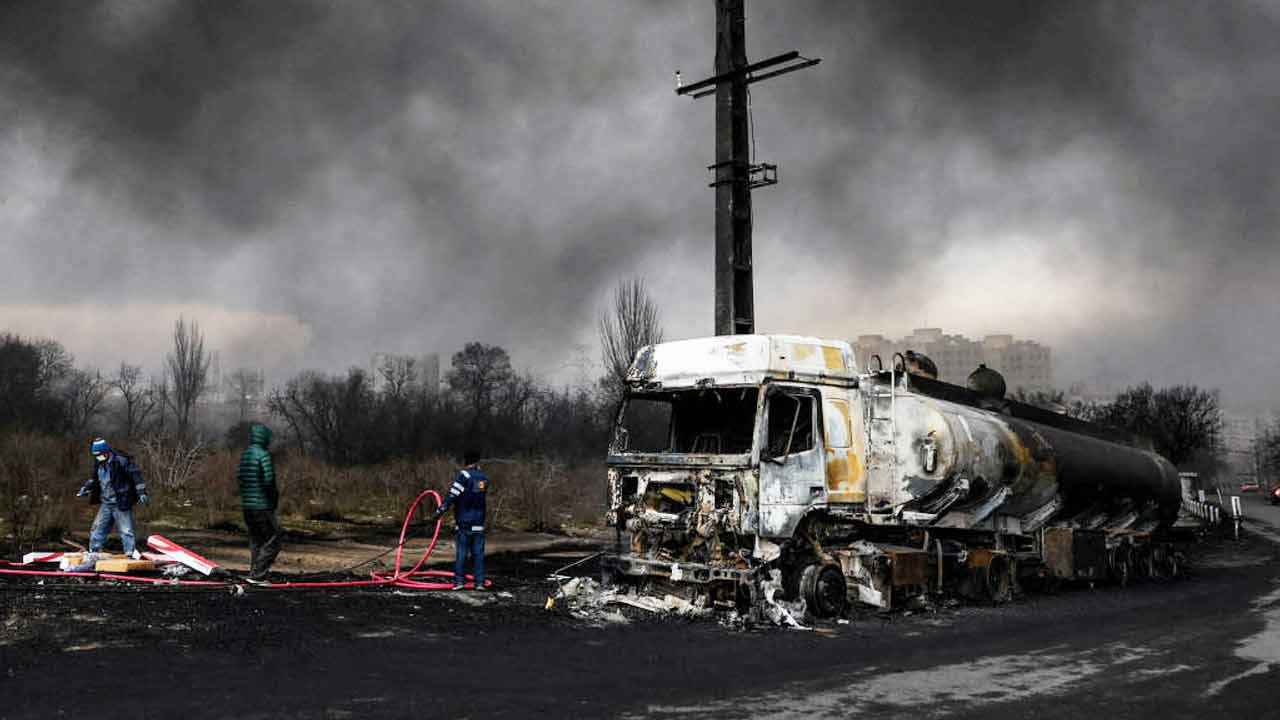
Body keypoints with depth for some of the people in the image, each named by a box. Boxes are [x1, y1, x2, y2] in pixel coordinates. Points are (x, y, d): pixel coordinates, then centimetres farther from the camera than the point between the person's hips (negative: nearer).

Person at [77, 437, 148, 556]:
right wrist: (86, 487, 12)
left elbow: (136, 475, -14)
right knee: (97, 529, 11)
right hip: (105, 503, 7)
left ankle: (131, 554, 0)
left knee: (126, 531, -5)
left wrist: (141, 493, -18)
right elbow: (95, 479, 27)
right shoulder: (99, 463, 8)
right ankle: (94, 553, 24)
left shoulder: (121, 460, -15)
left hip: (121, 504, -7)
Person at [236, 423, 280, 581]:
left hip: (246, 505, 9)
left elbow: (239, 476, 13)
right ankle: (257, 574, -8)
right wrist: (274, 496, -5)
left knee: (255, 542, 17)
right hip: (262, 506, -9)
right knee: (272, 542, -2)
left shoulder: (244, 455, 11)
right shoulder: (263, 455, -14)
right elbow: (268, 480, -21)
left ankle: (255, 575, 19)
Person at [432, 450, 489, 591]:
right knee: (478, 553, 7)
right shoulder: (484, 478, 7)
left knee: (461, 552, 2)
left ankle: (459, 580, 1)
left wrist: (440, 511, -14)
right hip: (479, 521, 4)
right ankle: (479, 582, 6)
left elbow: (453, 495, -16)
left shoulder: (464, 475, -9)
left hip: (464, 521, -4)